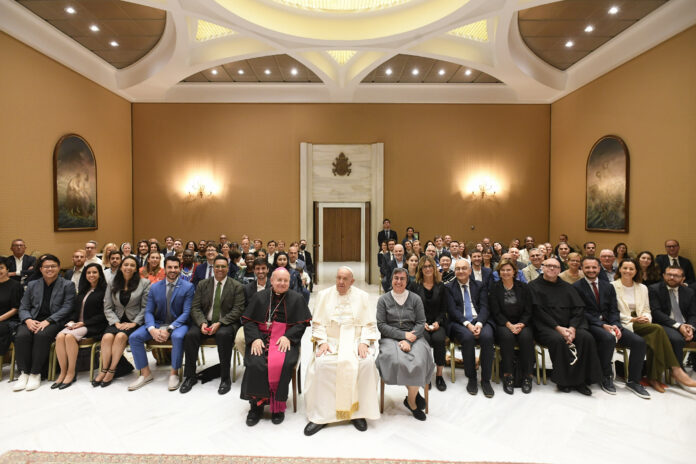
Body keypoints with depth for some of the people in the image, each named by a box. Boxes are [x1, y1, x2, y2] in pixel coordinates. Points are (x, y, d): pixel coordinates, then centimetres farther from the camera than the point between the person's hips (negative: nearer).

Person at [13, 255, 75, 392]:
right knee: (21, 335, -27)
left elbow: (67, 308, -3)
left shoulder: (67, 285, 5)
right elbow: (23, 307, 13)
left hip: (54, 322, -3)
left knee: (42, 335, -32)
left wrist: (47, 321, -16)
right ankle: (24, 373, -15)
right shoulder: (32, 285, 17)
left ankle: (35, 374, -19)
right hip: (33, 321, 4)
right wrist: (28, 320, -9)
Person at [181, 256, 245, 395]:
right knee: (190, 335, -24)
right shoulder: (202, 284, 8)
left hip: (226, 323, -3)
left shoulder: (237, 286, -2)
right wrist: (202, 323, -15)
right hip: (204, 322, 4)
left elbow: (237, 310, -8)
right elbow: (195, 307, 4)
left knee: (223, 335, -34)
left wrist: (219, 323, -20)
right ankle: (190, 377, -4)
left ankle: (225, 378, -17)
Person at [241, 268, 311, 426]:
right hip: (261, 337, 2)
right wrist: (255, 338, -10)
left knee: (281, 364, -28)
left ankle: (278, 406, -7)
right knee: (255, 364, -25)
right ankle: (256, 405, -5)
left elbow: (302, 323, 1)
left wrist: (287, 337, -14)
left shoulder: (296, 299, 3)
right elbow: (248, 320, 6)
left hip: (286, 339, -1)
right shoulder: (260, 297, 8)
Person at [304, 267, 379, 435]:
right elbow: (318, 323, 6)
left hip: (355, 341, 0)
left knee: (367, 362, -28)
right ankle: (321, 415, -12)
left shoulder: (362, 296, 7)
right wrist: (322, 341, -9)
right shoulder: (324, 295, 8)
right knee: (321, 363, -27)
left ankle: (358, 411, -10)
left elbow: (369, 324, 5)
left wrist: (364, 342, -10)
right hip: (331, 341, 1)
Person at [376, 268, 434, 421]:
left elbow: (421, 323, 3)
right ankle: (415, 393, -3)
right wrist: (403, 335, -11)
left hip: (413, 338, 1)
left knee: (418, 361, -28)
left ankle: (410, 400, -3)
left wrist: (408, 340, -12)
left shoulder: (415, 299, 7)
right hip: (390, 338, 0)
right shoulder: (383, 299, 4)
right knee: (397, 361, -30)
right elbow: (381, 325, -1)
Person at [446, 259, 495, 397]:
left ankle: (485, 380, -13)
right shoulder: (449, 287, 9)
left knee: (487, 336, -30)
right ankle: (471, 378, -11)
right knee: (468, 337, -33)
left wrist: (479, 323, -16)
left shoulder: (480, 286, 15)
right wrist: (467, 324, -17)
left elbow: (484, 307, 4)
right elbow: (452, 310, -2)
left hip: (479, 320, 2)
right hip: (459, 323, -2)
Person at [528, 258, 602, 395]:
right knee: (558, 339, -33)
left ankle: (580, 380, -12)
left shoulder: (566, 287, 17)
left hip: (568, 326, 5)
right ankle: (563, 381, -17)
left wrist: (572, 328, -11)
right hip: (545, 327, -4)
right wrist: (557, 328, -16)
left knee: (587, 338, -23)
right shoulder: (534, 286, 2)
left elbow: (578, 309, 7)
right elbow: (538, 311, -7)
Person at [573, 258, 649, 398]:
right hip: (590, 325, -6)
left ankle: (633, 381, 3)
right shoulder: (576, 287, -3)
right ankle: (606, 377, -12)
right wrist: (602, 325, -18)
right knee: (608, 338, -34)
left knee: (639, 342, -14)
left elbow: (614, 311, 9)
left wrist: (615, 325, -10)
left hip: (609, 323, 6)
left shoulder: (608, 286, 16)